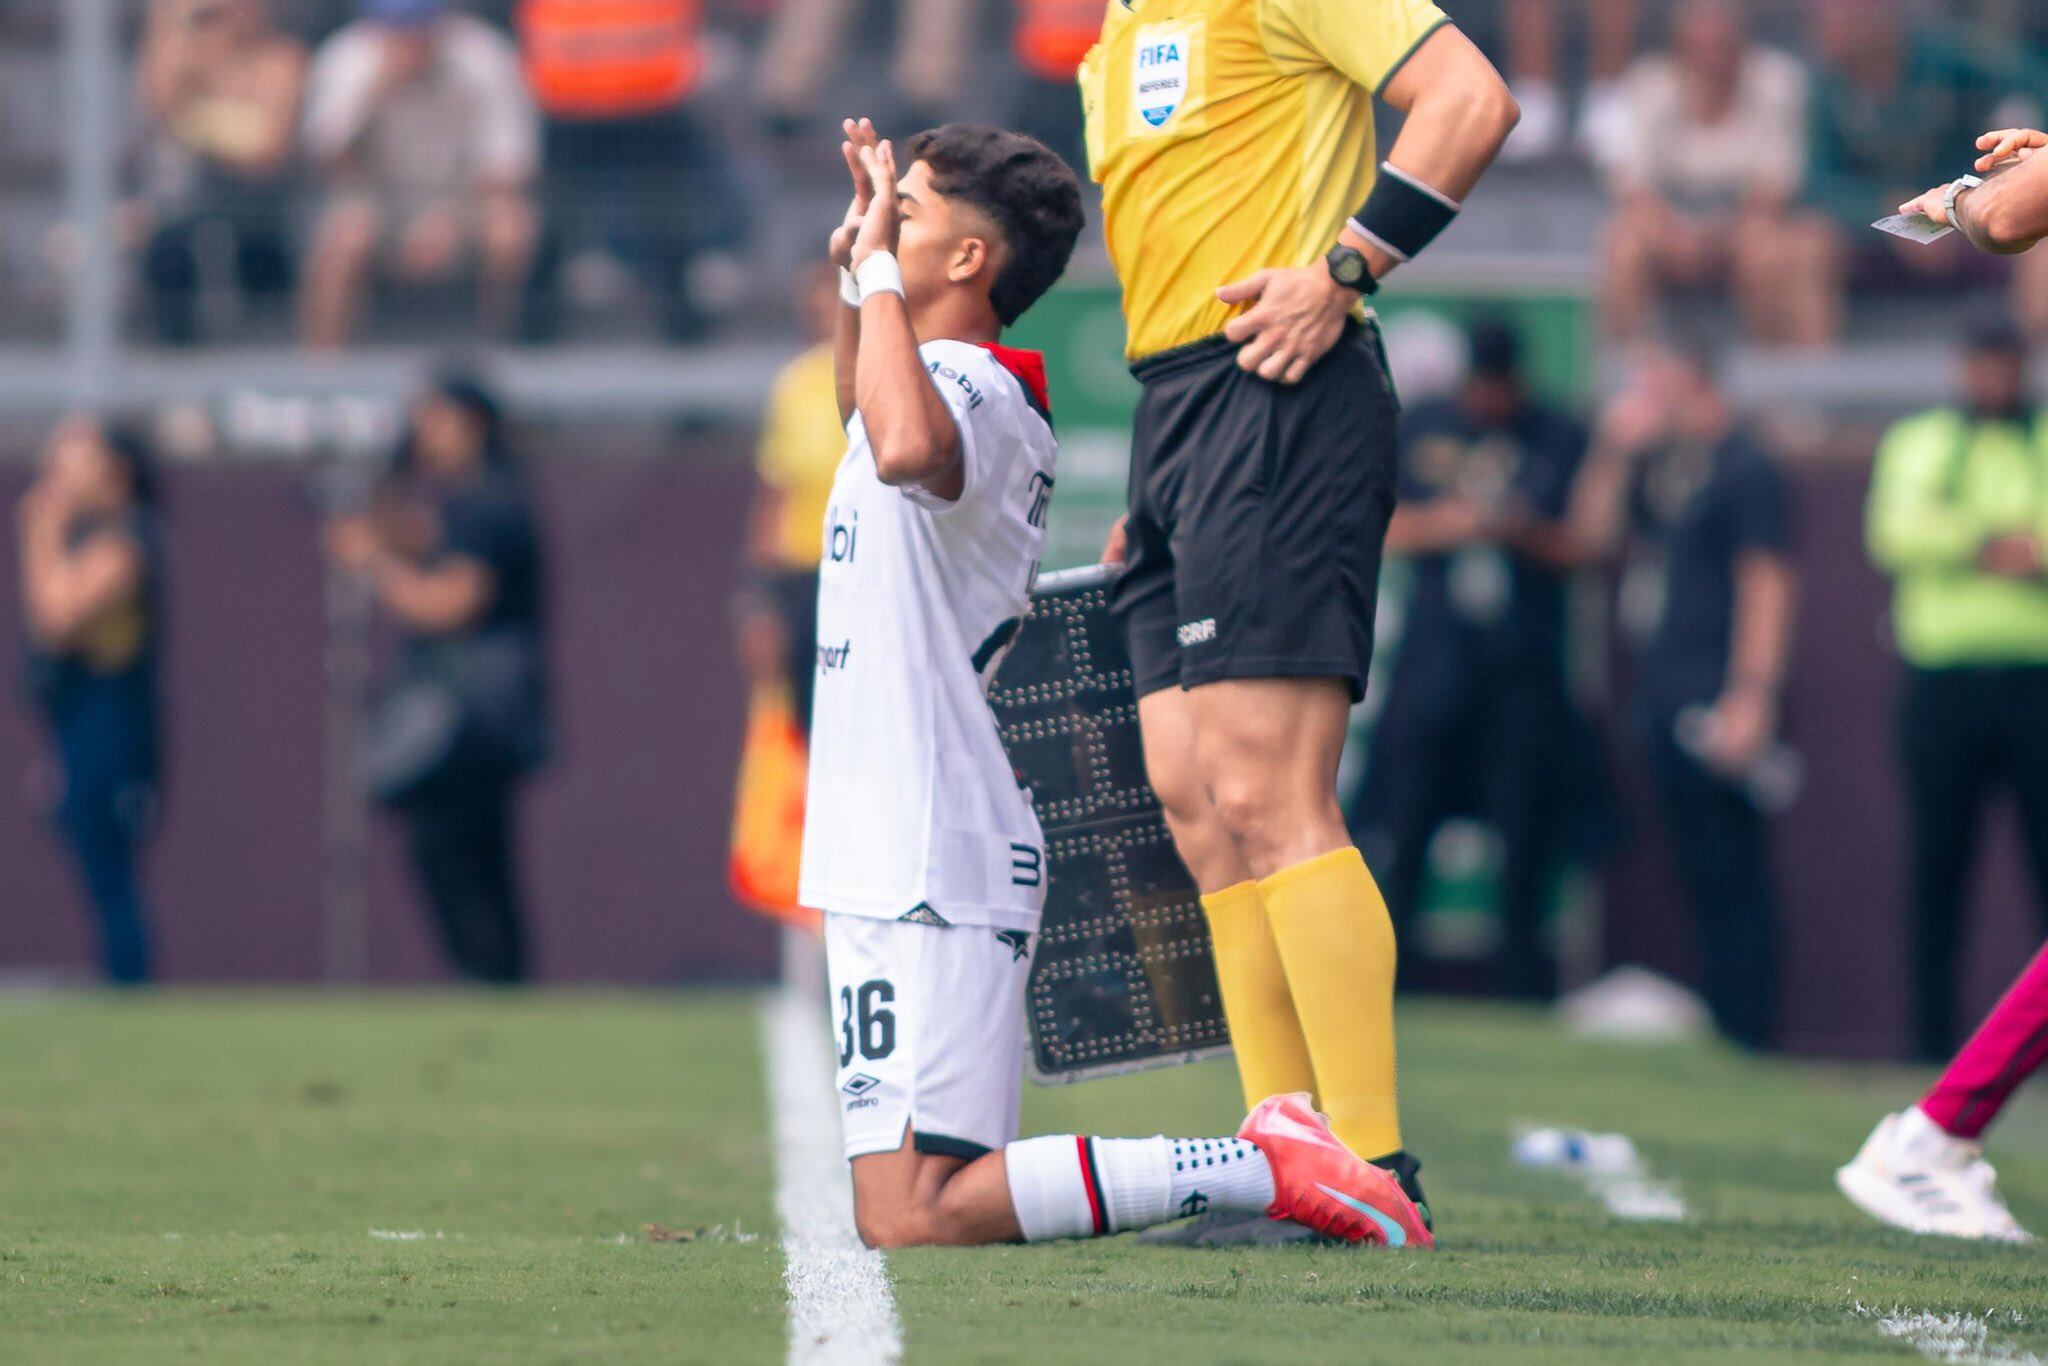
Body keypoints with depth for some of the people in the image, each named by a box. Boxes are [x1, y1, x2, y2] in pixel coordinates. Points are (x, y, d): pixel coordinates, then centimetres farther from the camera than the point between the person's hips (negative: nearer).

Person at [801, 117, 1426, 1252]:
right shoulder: (954, 389, 17)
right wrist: (855, 270, 29)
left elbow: (906, 446, -41)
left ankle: (1260, 1169, -11)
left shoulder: (972, 387, -13)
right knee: (893, 1210, 10)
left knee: (910, 1218, -16)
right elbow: (864, 407, 44)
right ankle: (1263, 1164, 12)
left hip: (934, 873, -10)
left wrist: (875, 264, -27)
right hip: (893, 864, 10)